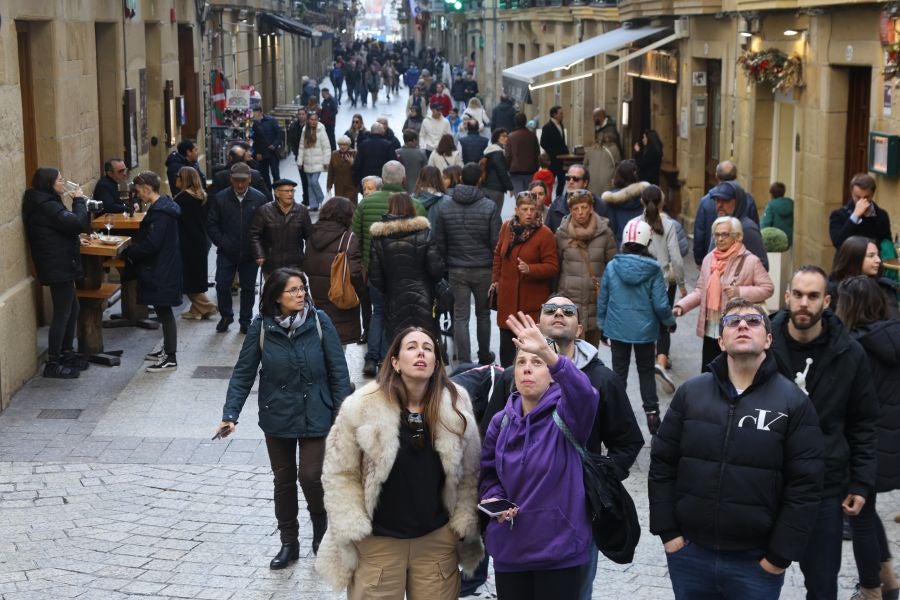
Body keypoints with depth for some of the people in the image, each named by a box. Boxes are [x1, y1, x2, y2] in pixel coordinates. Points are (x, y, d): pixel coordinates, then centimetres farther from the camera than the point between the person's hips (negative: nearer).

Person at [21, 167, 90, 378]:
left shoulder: (45, 204, 12)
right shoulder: (47, 207, -20)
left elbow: (66, 226, 18)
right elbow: (78, 223, -24)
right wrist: (79, 200, -12)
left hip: (59, 266, 10)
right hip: (58, 268, -10)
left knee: (72, 308, 18)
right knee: (62, 314, -4)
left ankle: (67, 353, 29)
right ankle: (53, 364, 2)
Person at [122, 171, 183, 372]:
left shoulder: (159, 212, -22)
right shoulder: (163, 206, 10)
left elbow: (151, 244, -25)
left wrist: (128, 253, -12)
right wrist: (132, 251, 7)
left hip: (161, 271, -10)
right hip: (164, 268, 10)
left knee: (164, 311, -2)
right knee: (163, 311, 18)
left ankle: (170, 358, 4)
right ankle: (168, 350, 29)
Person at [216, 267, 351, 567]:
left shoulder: (319, 322, -10)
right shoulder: (261, 327, -8)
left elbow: (338, 370, -5)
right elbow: (243, 373, -3)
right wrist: (230, 414, -10)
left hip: (316, 416, -2)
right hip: (278, 418, 2)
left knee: (311, 476, -6)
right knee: (284, 480, 13)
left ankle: (320, 521, 27)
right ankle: (289, 542, 30)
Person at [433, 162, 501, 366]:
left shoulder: (446, 207, -2)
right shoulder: (489, 207, -9)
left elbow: (439, 242, 0)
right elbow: (496, 242, -9)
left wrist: (446, 265, 10)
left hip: (456, 270, 1)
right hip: (483, 270, -1)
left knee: (460, 317, 3)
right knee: (483, 314, 17)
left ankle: (463, 362, -1)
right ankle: (484, 357, 31)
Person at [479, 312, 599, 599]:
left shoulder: (565, 416, -8)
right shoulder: (502, 421, 5)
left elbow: (584, 395, -32)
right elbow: (488, 473, 17)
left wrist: (549, 354, -46)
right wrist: (495, 500, -5)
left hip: (560, 550, -4)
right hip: (510, 550, 4)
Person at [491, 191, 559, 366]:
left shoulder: (545, 234, -12)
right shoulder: (507, 227, 5)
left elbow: (553, 267, -12)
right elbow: (498, 255, 20)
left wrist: (530, 269, -26)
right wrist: (495, 280, 18)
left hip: (533, 300, -6)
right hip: (508, 297, 6)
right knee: (506, 342, 15)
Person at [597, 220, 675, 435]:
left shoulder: (612, 267, -8)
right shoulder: (652, 270, -13)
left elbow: (602, 300, -1)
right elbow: (660, 304, -10)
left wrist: (602, 325, 13)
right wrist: (670, 322, 9)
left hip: (617, 329, 1)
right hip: (645, 330, -1)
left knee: (619, 373, 13)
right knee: (646, 373, 15)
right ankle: (651, 413, 12)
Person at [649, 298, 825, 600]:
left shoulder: (793, 402, -6)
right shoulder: (690, 393, 2)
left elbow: (804, 485, -7)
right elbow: (662, 465, 5)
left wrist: (781, 555, -8)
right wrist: (667, 530, 0)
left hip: (757, 562, -2)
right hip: (689, 553, 2)